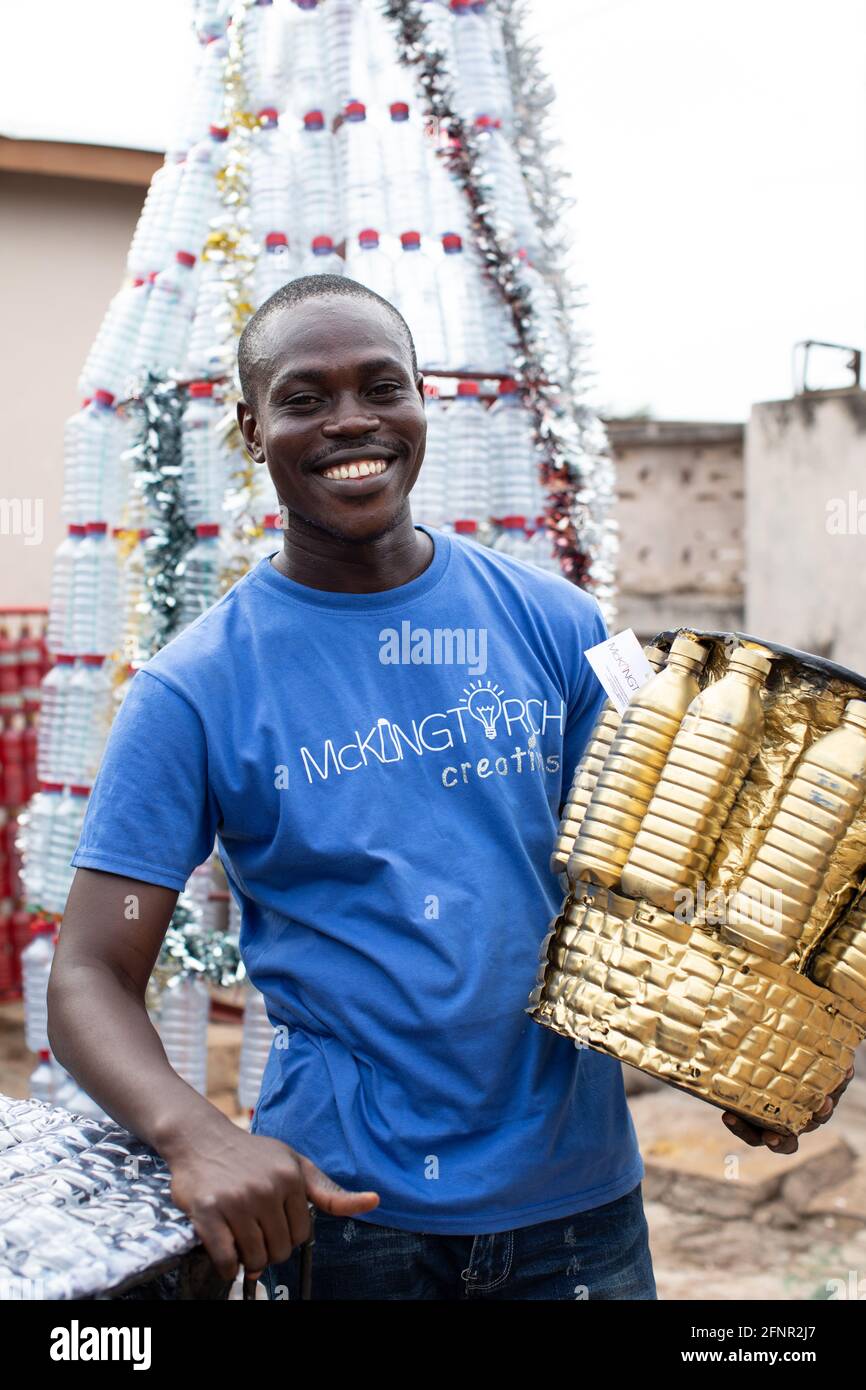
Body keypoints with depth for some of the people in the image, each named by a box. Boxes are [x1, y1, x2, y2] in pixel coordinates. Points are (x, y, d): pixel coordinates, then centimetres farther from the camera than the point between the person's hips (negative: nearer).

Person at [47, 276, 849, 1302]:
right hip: (342, 1205, -2)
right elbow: (90, 979, -9)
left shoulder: (555, 625, -1)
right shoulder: (194, 688, -8)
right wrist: (196, 1135, -28)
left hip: (580, 1186, 3)